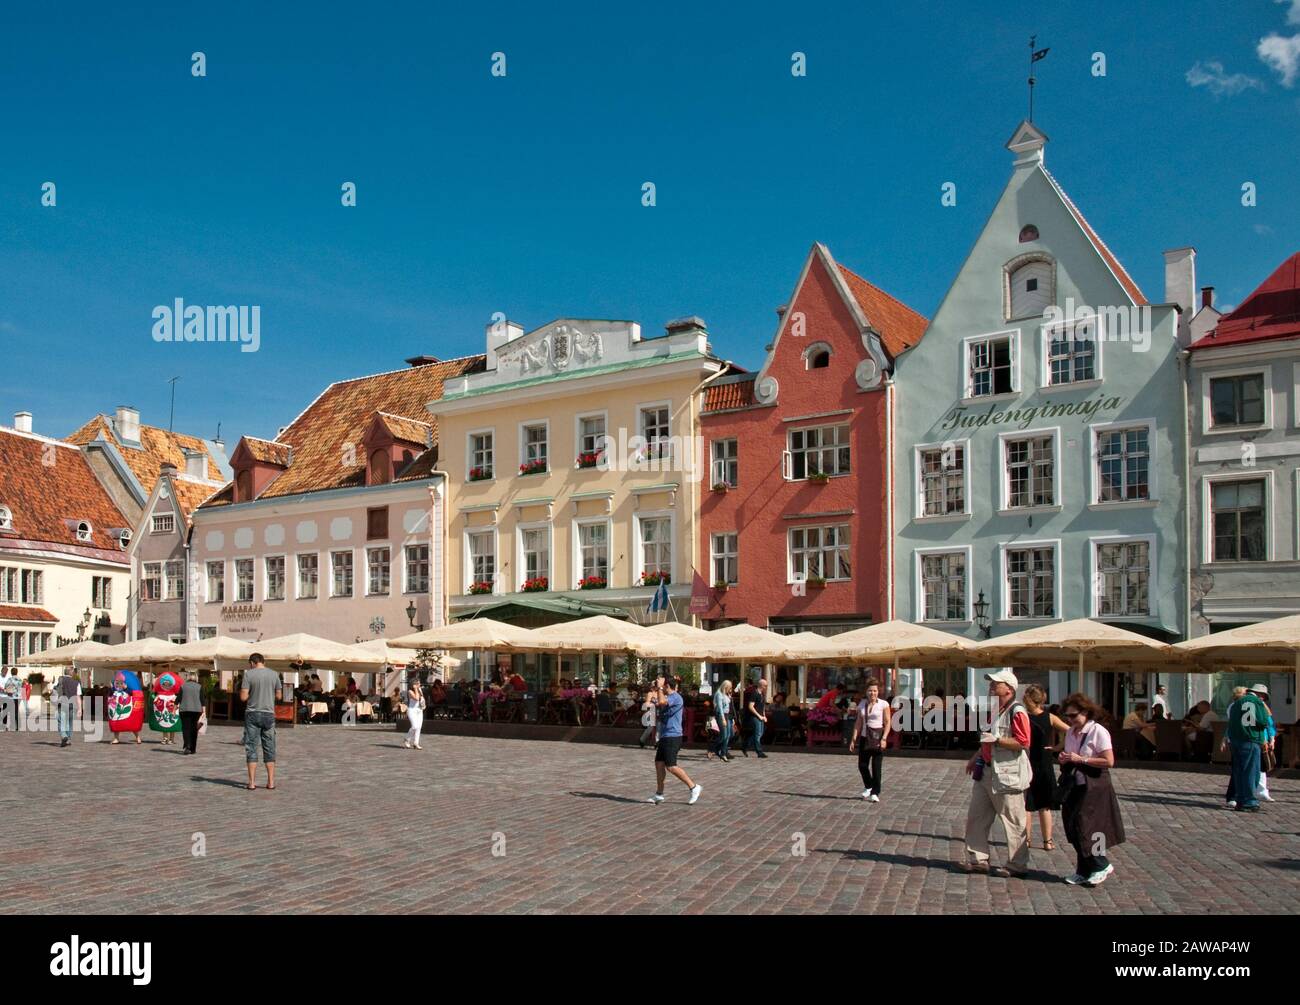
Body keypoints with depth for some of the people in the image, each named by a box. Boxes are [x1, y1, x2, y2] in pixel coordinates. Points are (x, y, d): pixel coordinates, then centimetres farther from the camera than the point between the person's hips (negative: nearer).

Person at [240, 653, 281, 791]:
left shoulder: (249, 674, -6)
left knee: (251, 748, 4)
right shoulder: (274, 674, 3)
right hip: (269, 714, 2)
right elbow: (278, 695, 8)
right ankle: (271, 781, 10)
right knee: (269, 748, 9)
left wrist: (252, 694, 11)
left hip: (252, 714, -2)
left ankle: (252, 782, 3)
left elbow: (243, 697, -10)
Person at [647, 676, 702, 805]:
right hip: (665, 736, 10)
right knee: (659, 764, 9)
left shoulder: (676, 697, -15)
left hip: (672, 737, -10)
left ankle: (694, 787, -4)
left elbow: (662, 702, -32)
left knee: (671, 766, -11)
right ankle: (659, 794, 15)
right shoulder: (669, 698, 17)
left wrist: (659, 687, -21)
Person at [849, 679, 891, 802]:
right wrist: (854, 739, 5)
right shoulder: (862, 704, 9)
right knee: (862, 765, 5)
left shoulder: (883, 704, -4)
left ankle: (875, 793, 3)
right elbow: (858, 723, 10)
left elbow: (887, 723, -5)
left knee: (876, 766, -5)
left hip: (878, 737, -4)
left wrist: (884, 739, -15)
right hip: (865, 737, 4)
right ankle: (868, 786, 30)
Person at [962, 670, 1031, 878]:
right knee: (976, 817, 11)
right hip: (986, 772, 10)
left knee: (1013, 822, 2)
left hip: (1007, 775, -10)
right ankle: (977, 860, 19)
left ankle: (1017, 866, 13)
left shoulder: (1017, 712, -14)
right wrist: (975, 758, 20)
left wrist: (996, 739, -24)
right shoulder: (993, 710, 14)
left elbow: (1023, 743, -22)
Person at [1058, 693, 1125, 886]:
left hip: (1093, 787, -7)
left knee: (1083, 827, -8)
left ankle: (1101, 866, 12)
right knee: (1073, 829, 8)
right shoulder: (1070, 732, 10)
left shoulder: (1098, 731, -12)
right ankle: (1084, 872, 20)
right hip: (1074, 786, 7)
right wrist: (1063, 759, 0)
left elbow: (1109, 761, -18)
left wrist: (1081, 759, -20)